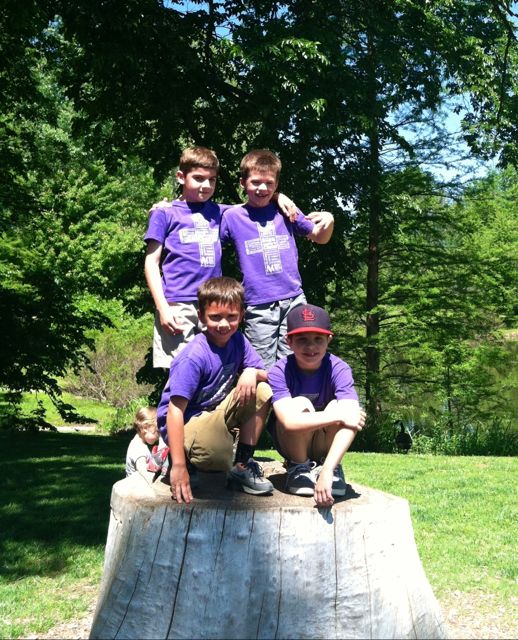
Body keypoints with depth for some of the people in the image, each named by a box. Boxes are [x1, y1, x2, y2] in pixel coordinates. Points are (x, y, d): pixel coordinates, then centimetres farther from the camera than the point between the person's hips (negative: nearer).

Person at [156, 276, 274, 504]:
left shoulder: (237, 340, -4)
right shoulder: (194, 357, -25)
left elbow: (266, 374, 3)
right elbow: (175, 409, -28)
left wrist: (252, 373, -24)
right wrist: (178, 466, -34)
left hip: (215, 413, 8)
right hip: (186, 421, -8)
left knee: (262, 392, -11)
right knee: (220, 459, -35)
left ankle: (243, 465, -1)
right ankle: (188, 458, 1)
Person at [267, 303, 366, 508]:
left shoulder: (339, 369, -21)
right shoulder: (279, 372, -23)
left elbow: (350, 418, -36)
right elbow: (289, 421, -38)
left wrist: (327, 471, -47)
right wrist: (339, 417, -37)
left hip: (325, 445, 1)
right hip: (291, 444, -1)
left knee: (339, 406, -29)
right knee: (301, 405, -31)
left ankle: (331, 468, -8)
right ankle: (298, 468, -8)